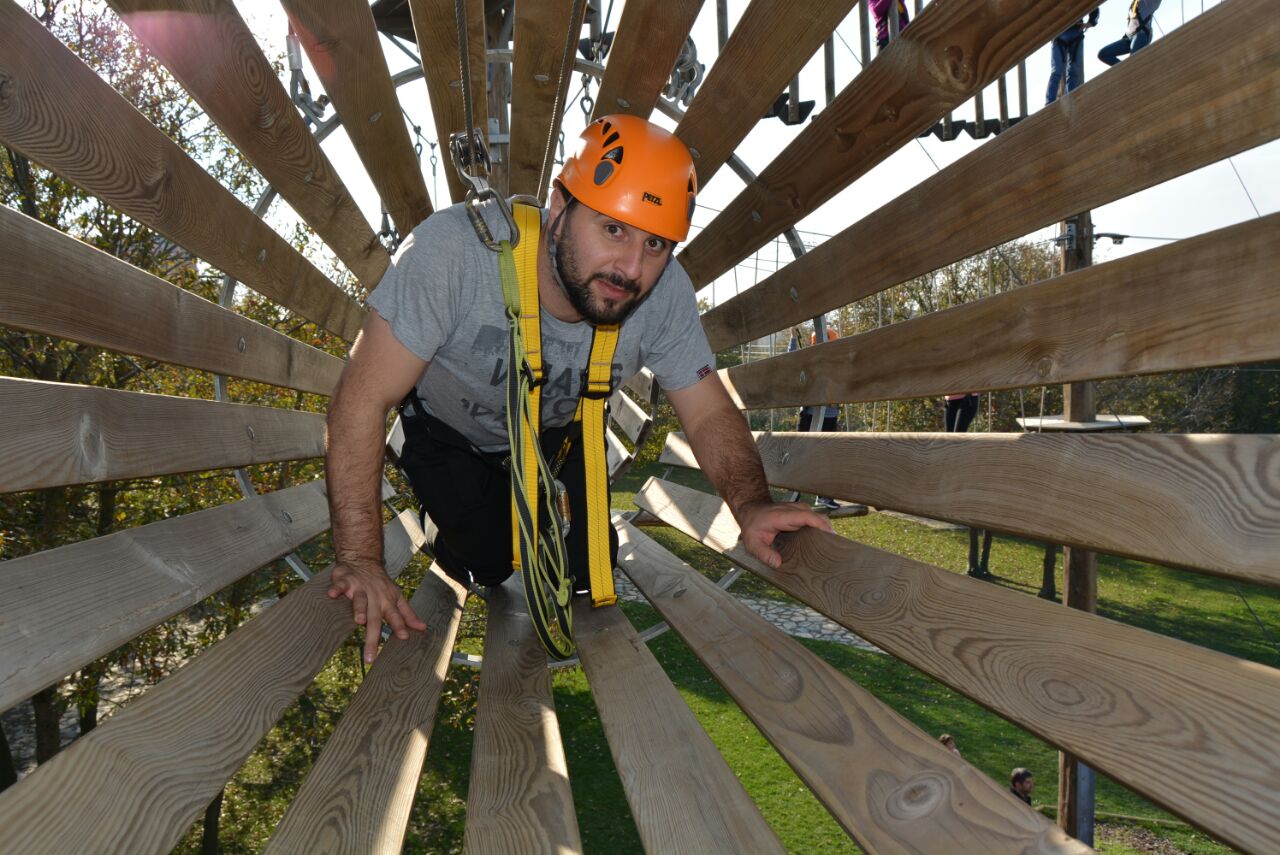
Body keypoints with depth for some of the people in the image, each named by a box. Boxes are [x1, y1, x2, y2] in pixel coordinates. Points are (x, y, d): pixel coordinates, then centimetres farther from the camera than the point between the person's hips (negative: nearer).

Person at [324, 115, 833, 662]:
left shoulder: (664, 293, -29)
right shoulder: (454, 250, -41)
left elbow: (709, 414, -20)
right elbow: (363, 400, -37)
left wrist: (751, 506, -41)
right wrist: (360, 560, -41)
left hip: (557, 431, 3)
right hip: (448, 428, -2)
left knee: (585, 572, 1)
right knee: (484, 566, -5)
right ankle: (447, 516, 30)